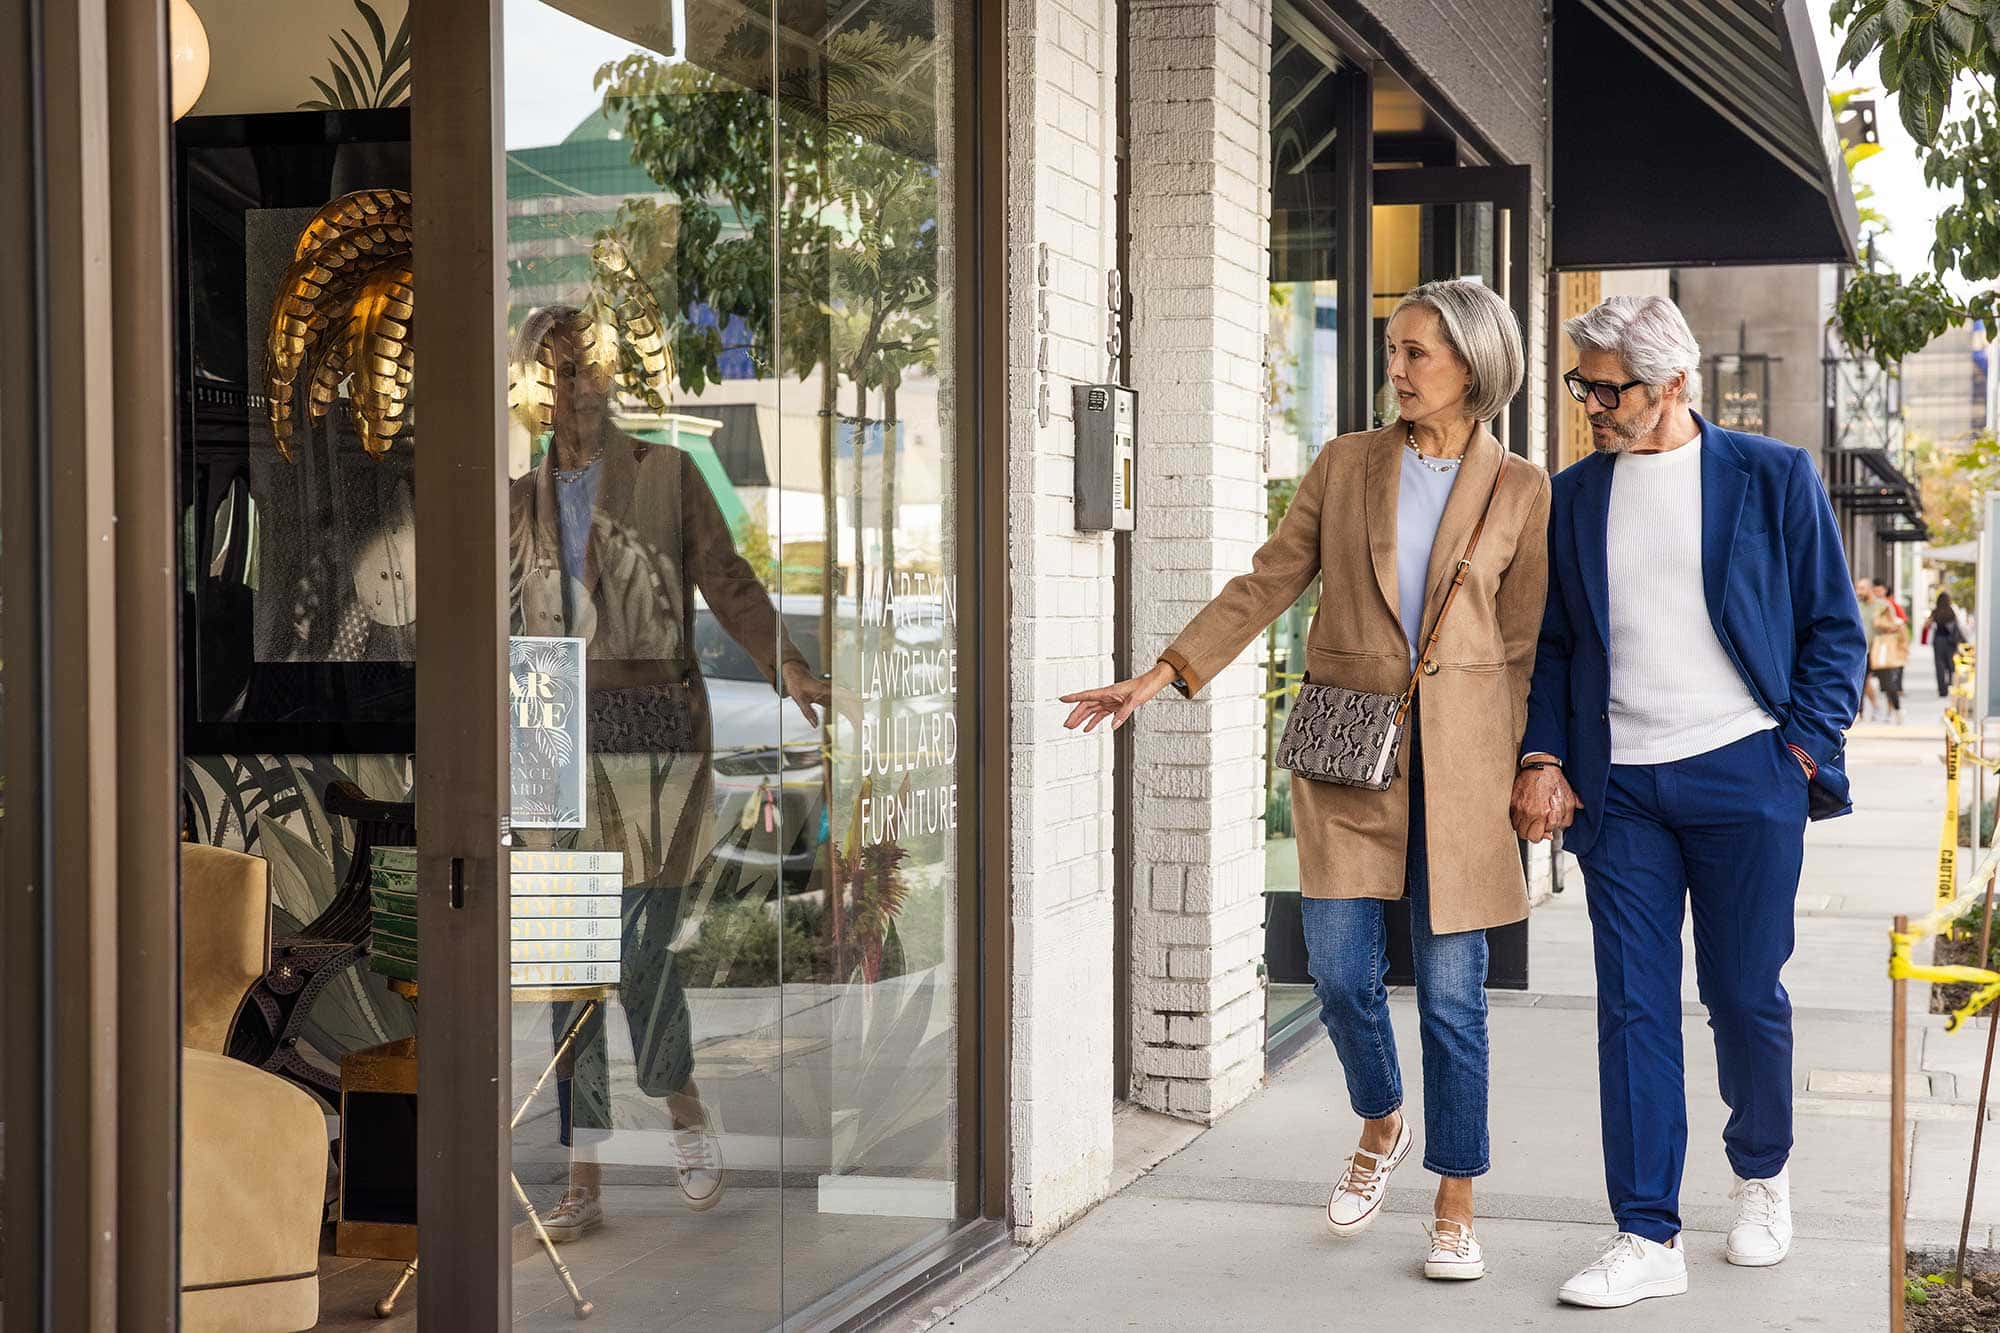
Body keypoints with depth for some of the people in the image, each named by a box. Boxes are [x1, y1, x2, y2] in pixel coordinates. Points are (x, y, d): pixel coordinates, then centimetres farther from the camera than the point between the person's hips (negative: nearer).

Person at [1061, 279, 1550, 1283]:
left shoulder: (1518, 491, 2)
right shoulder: (1345, 466, 6)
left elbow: (1525, 644, 4)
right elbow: (1266, 585, 6)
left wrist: (1533, 769, -2)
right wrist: (1161, 675, -2)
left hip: (1459, 752, -2)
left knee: (1451, 989, 1)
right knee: (1339, 967, 0)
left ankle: (1455, 1206, 15)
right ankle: (1380, 1128, 30)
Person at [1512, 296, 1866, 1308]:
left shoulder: (1772, 477, 1)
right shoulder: (1574, 496, 10)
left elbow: (1835, 628, 4)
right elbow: (1551, 642, 14)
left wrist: (1805, 750, -5)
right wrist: (1542, 758, 1)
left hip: (1743, 778, -2)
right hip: (1618, 790, 2)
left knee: (1745, 996, 5)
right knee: (1633, 1008, -1)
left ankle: (1761, 1173, 33)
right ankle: (1648, 1240, 3)